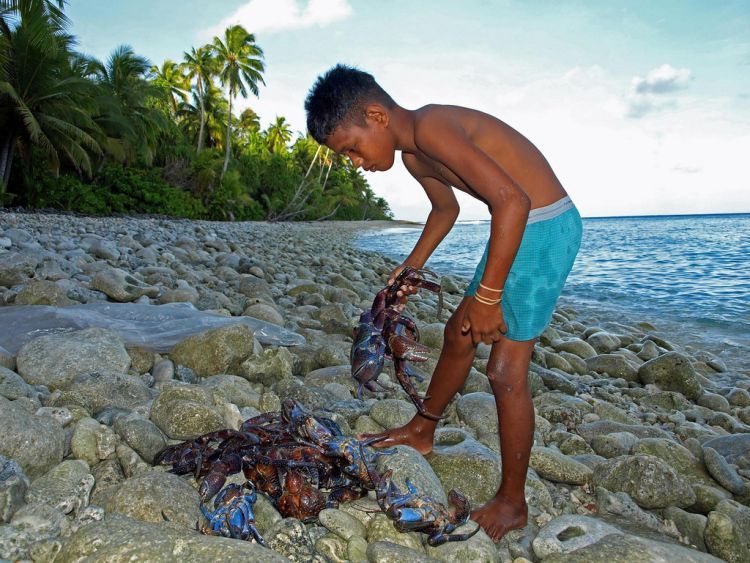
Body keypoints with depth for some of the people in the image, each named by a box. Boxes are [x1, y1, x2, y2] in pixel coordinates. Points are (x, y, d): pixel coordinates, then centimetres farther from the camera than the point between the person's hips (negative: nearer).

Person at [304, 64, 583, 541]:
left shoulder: (430, 127, -24)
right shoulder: (413, 156, 6)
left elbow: (512, 201, -31)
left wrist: (487, 295, -27)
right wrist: (412, 267, 16)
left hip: (546, 226, -10)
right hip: (517, 227, 10)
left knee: (506, 369, -8)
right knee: (460, 333, 18)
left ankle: (512, 503, 11)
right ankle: (422, 431, 39)